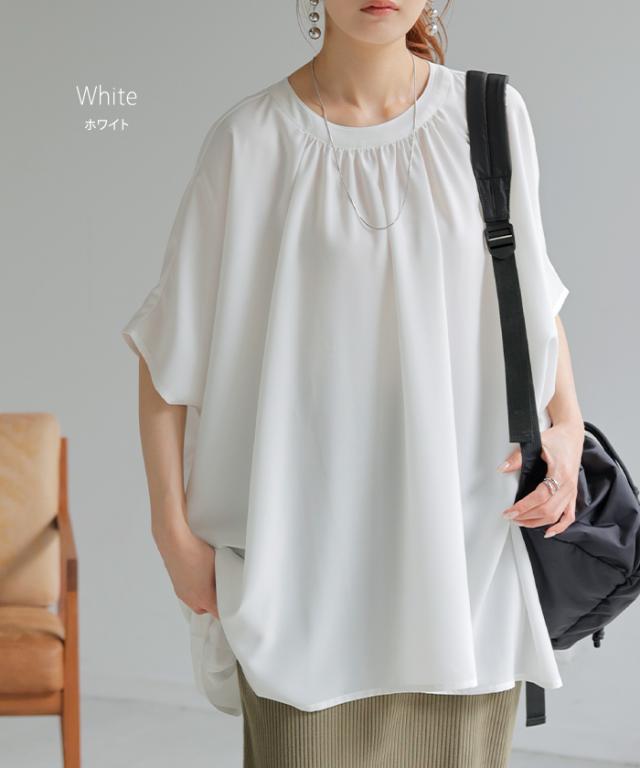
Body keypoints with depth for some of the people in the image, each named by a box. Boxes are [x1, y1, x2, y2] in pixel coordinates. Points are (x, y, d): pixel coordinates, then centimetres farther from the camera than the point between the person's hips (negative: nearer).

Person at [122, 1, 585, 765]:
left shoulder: (491, 117, 0)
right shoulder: (250, 141, -7)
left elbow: (534, 290, 12)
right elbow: (169, 339, 0)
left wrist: (568, 429, -4)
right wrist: (172, 531, -2)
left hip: (463, 540, 2)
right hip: (308, 543, -2)